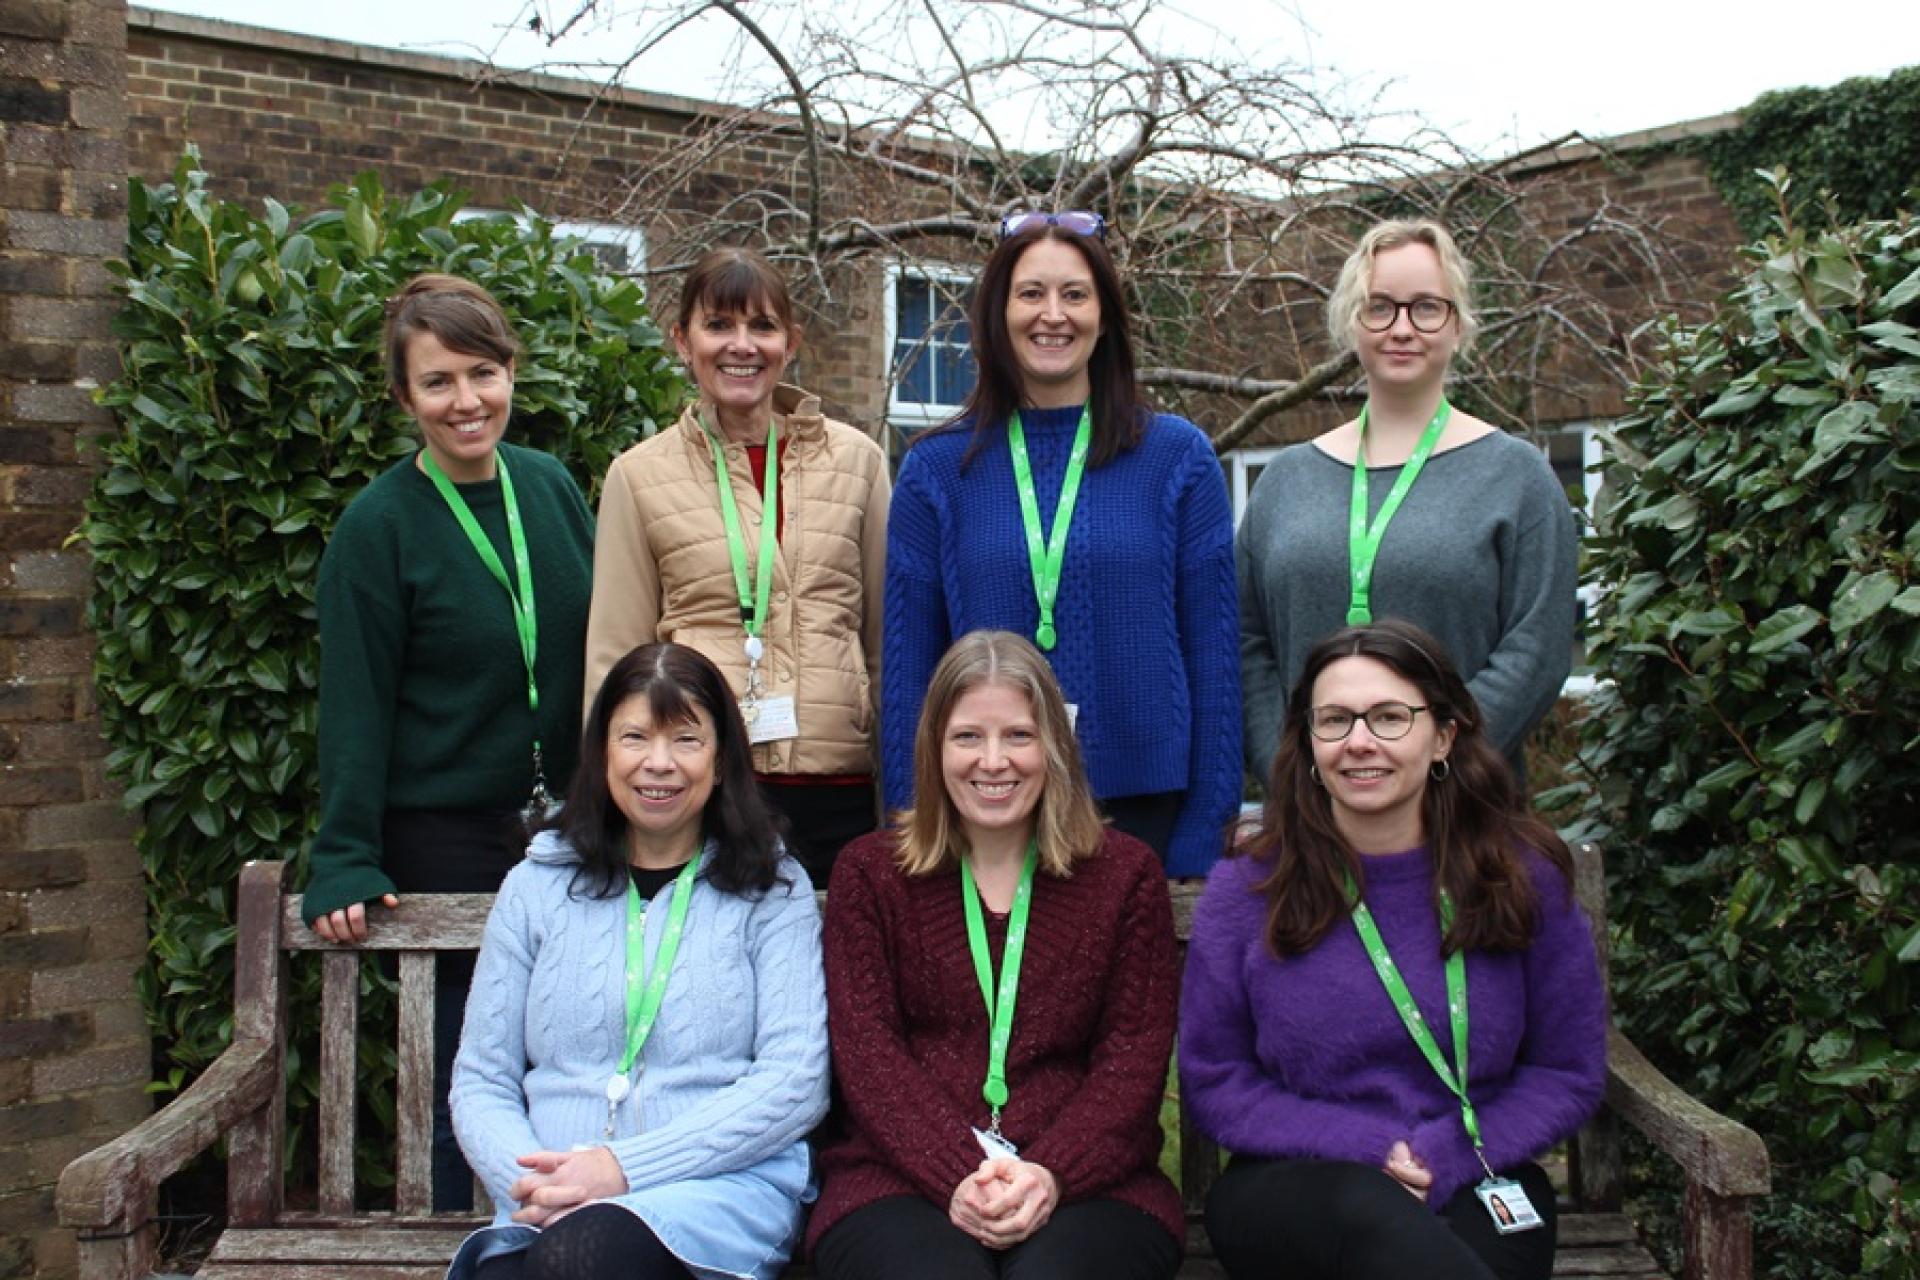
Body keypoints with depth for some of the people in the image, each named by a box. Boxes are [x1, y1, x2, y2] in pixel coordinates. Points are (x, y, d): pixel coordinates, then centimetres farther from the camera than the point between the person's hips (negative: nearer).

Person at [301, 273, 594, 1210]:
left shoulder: (552, 488, 5)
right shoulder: (379, 526, -7)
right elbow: (354, 708, -8)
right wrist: (345, 863, -13)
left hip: (567, 824, 4)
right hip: (444, 839, -4)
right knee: (459, 1076, 4)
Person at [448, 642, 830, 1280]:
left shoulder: (773, 892, 9)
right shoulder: (536, 887, 15)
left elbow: (794, 1083, -3)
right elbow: (480, 1083, 13)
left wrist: (623, 1168, -14)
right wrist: (531, 1181, -10)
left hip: (725, 1187, -2)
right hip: (547, 1211, 2)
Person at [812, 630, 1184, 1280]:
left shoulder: (1125, 873, 12)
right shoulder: (869, 872, 12)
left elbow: (1134, 1057, 3)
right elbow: (867, 1052, 1)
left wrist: (1051, 1174, -15)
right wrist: (958, 1176, -15)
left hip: (1087, 1182, 0)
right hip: (901, 1177, 0)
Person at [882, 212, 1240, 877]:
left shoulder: (1178, 457, 1)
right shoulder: (936, 469, 2)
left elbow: (1213, 655, 1)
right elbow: (907, 668, 4)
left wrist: (1204, 838, -4)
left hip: (1141, 809, 0)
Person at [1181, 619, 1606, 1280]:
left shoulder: (1523, 878, 1)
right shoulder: (1243, 891, -1)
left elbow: (1568, 1072, 6)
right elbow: (1213, 1082, 2)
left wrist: (1444, 1155, -12)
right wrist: (1366, 1149, -12)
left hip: (1470, 1191, 0)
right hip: (1290, 1190, 0)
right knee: (1366, 1210, -36)